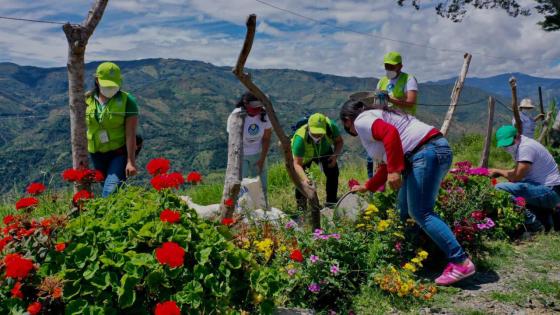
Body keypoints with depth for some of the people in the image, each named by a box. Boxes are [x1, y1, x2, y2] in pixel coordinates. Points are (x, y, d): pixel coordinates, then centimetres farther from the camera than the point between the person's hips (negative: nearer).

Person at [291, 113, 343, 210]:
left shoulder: (331, 126, -36)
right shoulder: (300, 137, -44)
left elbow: (339, 141, -14)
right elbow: (297, 164, -42)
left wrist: (335, 155, -31)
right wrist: (305, 179, -58)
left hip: (324, 151, 3)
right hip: (304, 156, -3)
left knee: (333, 172, -10)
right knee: (300, 179, -17)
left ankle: (331, 202, 6)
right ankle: (301, 205, 5)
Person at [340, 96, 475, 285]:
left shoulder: (362, 121, 0)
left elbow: (390, 133, -22)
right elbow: (386, 167, 34)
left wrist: (394, 171, -24)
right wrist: (366, 187, 43)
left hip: (427, 152, -10)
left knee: (420, 213, -10)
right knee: (404, 211, 14)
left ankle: (461, 262, -11)